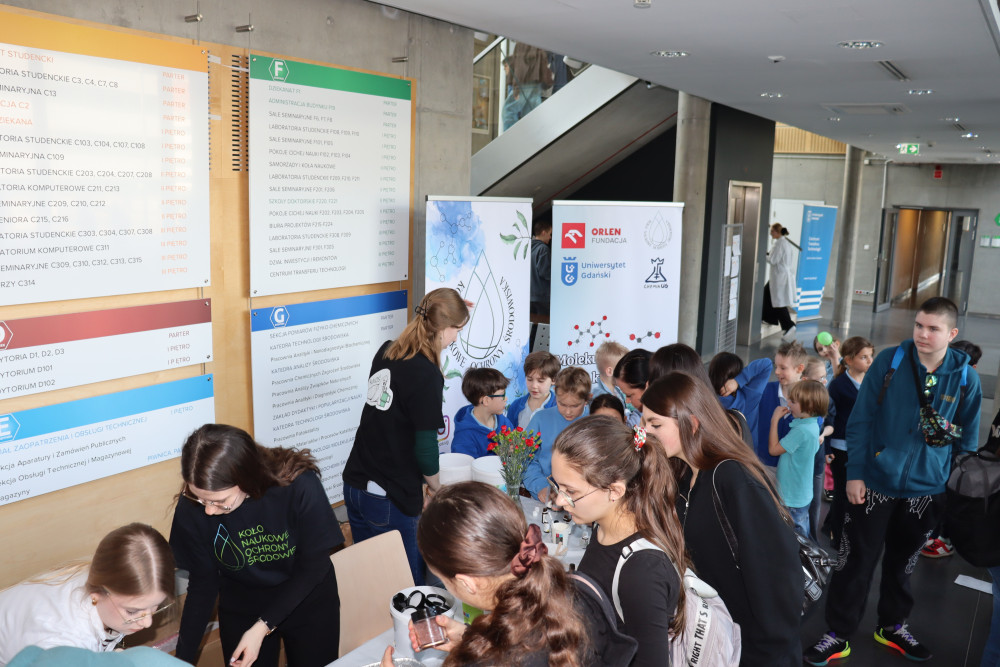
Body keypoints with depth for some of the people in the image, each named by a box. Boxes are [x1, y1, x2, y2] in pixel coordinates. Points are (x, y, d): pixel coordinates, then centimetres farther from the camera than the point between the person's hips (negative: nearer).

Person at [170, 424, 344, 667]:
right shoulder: (191, 507, -24)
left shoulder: (300, 486, -31)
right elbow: (202, 583, -9)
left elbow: (313, 565, -19)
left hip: (309, 606, -1)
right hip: (239, 612, 1)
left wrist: (263, 628, -23)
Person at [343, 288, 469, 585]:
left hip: (355, 485, 8)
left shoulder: (386, 352, 2)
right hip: (391, 500, -7)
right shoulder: (427, 375, -18)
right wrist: (435, 486, 1)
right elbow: (425, 449, -15)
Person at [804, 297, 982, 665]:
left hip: (926, 491, 2)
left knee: (903, 561, 19)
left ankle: (892, 625, 40)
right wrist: (854, 473, -9)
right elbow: (860, 420, -6)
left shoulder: (965, 377, -4)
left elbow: (967, 440, 6)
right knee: (856, 561, 5)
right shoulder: (889, 361, -10)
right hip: (874, 483, -2)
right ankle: (838, 634, 19)